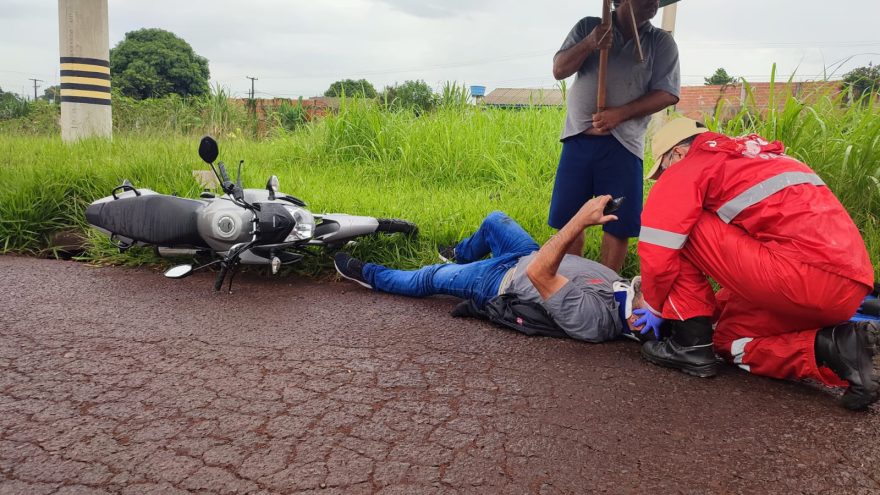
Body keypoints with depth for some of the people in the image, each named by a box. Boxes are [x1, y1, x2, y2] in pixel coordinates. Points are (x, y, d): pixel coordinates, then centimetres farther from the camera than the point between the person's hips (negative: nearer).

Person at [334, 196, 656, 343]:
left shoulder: (588, 317, -43)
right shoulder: (623, 289, -22)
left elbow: (538, 273, -46)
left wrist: (580, 220, -49)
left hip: (508, 280, -7)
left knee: (430, 278, 7)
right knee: (493, 221, 25)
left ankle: (370, 276, 35)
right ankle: (460, 255, 57)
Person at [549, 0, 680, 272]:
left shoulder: (661, 42, 4)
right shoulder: (588, 27, 7)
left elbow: (667, 94, -3)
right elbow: (559, 71, 1)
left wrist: (619, 114, -15)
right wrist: (589, 44, -17)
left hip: (623, 143, 0)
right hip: (580, 137, 1)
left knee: (619, 223, 0)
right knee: (569, 217, 3)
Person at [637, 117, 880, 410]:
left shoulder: (689, 168, 4)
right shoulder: (756, 157, 30)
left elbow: (657, 254, -3)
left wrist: (656, 308, 15)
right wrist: (716, 307, 36)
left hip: (807, 275, -9)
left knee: (683, 230, 3)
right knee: (731, 336, 24)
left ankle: (691, 344, 4)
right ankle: (834, 346, 3)